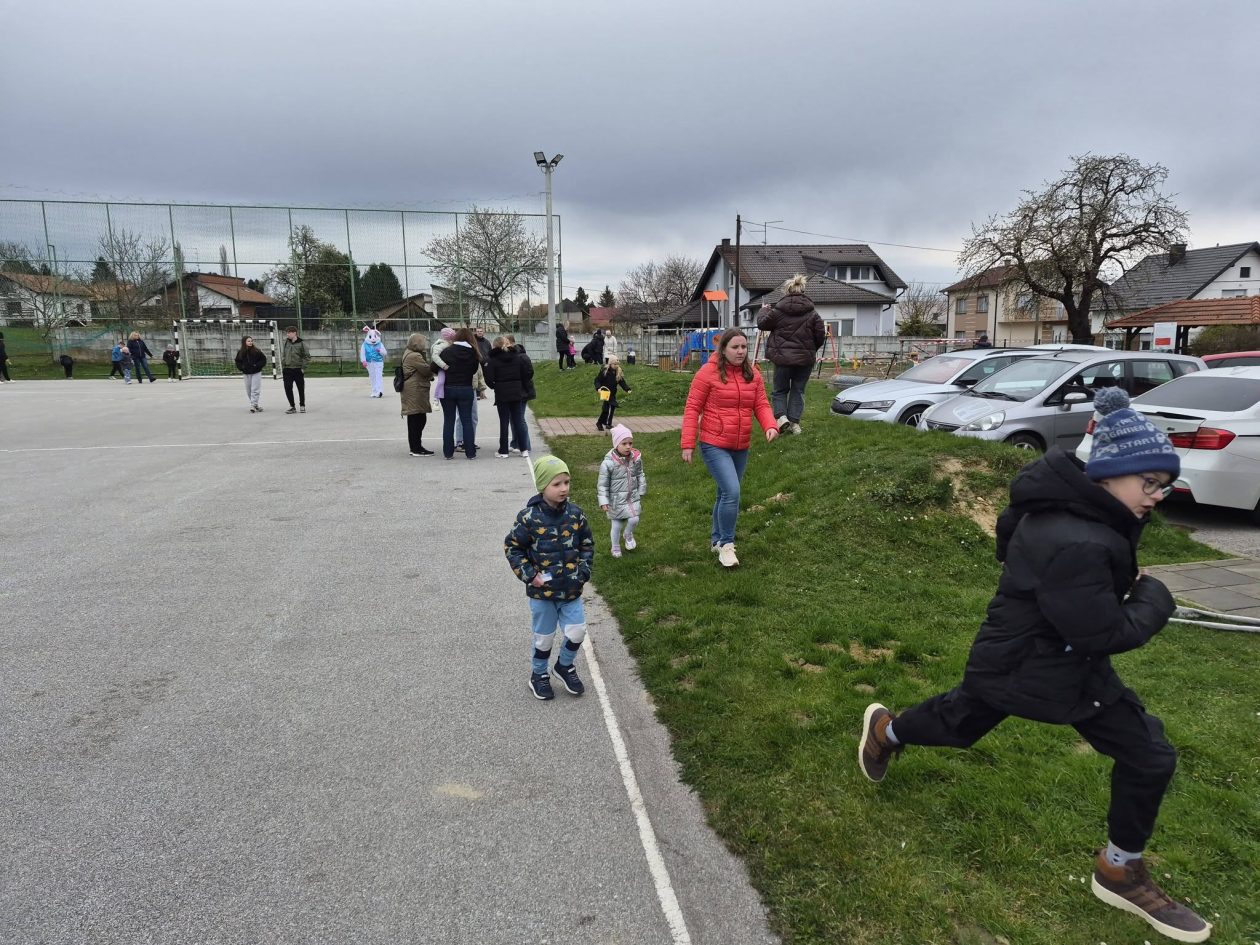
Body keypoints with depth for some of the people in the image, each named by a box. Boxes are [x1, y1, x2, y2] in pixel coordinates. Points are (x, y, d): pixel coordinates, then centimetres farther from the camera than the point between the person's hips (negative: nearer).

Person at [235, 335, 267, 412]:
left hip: (256, 373, -4)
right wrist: (241, 368, -1)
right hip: (246, 374, 4)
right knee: (249, 391, 8)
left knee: (255, 390, -10)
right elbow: (238, 362, 14)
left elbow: (263, 359, -2)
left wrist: (258, 365, -12)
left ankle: (253, 406, -10)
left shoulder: (256, 351, -8)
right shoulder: (241, 353, 1)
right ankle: (255, 405, 20)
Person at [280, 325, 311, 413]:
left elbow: (307, 356, -5)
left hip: (298, 370, -3)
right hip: (287, 370, 4)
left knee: (301, 389, 7)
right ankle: (292, 407, 10)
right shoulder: (285, 343, 7)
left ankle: (302, 406, 22)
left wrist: (303, 367, -11)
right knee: (288, 388, -1)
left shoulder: (301, 343, -6)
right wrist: (282, 366, 8)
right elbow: (282, 355, 16)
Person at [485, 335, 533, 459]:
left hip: (501, 394, -2)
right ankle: (524, 449, 9)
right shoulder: (519, 357, 2)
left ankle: (503, 451, 7)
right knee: (518, 420, 9)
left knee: (504, 422, 3)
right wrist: (523, 385, 9)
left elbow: (489, 379, -13)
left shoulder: (493, 360, -6)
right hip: (517, 393, 3)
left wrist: (494, 387, 6)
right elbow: (529, 372, -3)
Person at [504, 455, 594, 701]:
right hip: (542, 591, -3)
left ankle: (565, 665, 32)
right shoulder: (529, 517, -16)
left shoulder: (575, 513, -5)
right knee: (544, 637, 12)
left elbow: (587, 545, 7)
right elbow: (512, 547, -7)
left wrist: (583, 571, -4)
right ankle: (539, 674, 37)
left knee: (577, 632, 2)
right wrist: (529, 575, -13)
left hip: (571, 589, 3)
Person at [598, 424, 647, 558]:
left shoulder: (636, 458, -6)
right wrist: (603, 501, -14)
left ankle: (628, 535, 28)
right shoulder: (608, 462, -19)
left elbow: (640, 475, 10)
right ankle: (615, 547, 31)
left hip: (633, 497, 3)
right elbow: (602, 484, -12)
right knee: (617, 525, 6)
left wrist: (641, 492, 11)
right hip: (617, 499, -3)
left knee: (634, 519, -8)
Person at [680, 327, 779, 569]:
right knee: (732, 492, -17)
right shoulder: (708, 372, -10)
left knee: (726, 494, 16)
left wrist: (770, 426, -16)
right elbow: (692, 409, -9)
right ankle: (726, 544, 0)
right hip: (714, 445, -6)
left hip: (741, 447, 6)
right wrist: (688, 444, -13)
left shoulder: (753, 374, 5)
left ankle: (716, 540, 34)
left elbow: (761, 404, 5)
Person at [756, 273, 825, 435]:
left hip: (782, 357, -1)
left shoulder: (778, 310, -6)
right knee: (798, 390, 11)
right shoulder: (812, 313, 0)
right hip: (805, 358, 1)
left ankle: (781, 416, -7)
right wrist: (812, 349, 20)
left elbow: (762, 324, 5)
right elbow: (820, 335, 2)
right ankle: (794, 422, 7)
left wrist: (763, 310, 24)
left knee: (780, 390, 13)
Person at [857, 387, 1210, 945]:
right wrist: (1154, 596, -12)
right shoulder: (1072, 544, -38)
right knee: (961, 723, 15)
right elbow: (1106, 634, -31)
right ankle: (885, 729, 49)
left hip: (1071, 660, 9)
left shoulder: (1079, 506, -7)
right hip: (1020, 668, -9)